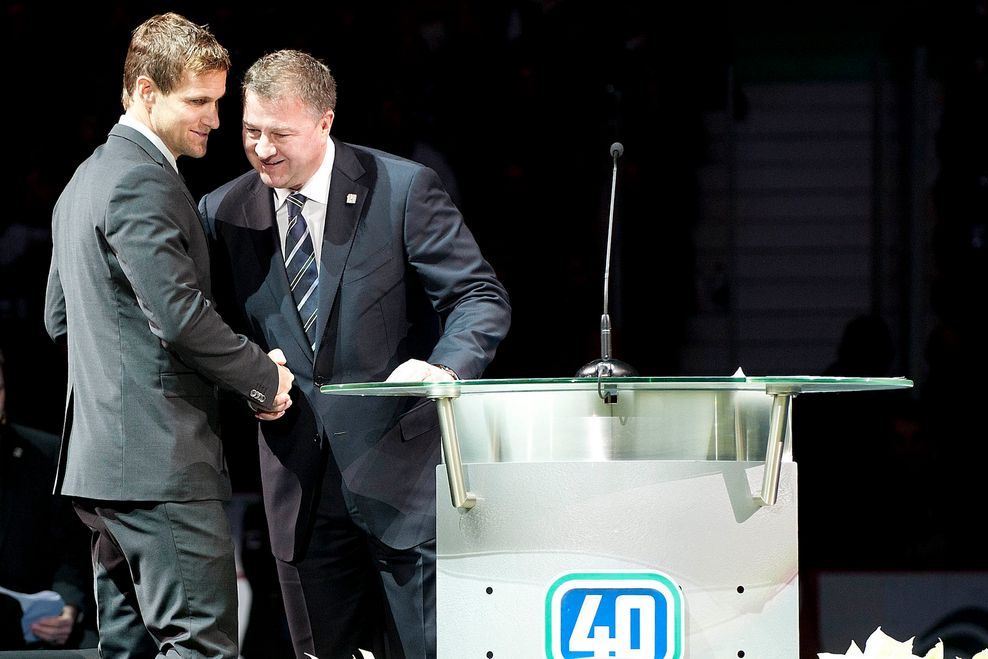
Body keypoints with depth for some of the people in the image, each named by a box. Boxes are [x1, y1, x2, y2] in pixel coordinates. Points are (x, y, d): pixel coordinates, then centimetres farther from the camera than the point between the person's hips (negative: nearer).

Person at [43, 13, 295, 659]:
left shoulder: (86, 180, 20)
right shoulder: (142, 182, -13)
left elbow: (59, 319, 28)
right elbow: (182, 314, -20)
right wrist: (266, 376, -7)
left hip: (103, 456, 11)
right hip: (161, 460, -11)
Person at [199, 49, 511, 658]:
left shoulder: (402, 189, -6)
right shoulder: (224, 213, 4)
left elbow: (482, 297, -7)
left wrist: (446, 366, -25)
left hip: (399, 465, -4)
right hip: (301, 481, 4)